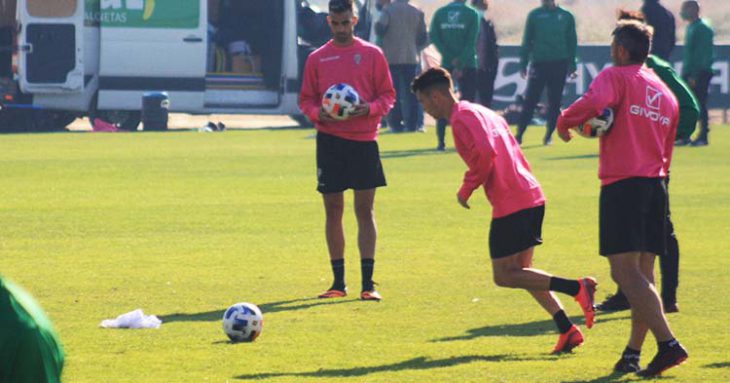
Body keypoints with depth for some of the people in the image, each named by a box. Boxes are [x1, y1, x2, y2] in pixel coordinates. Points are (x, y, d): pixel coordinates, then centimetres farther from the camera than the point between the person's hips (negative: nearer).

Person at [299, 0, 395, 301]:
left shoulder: (372, 55, 4)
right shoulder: (317, 58, 8)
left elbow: (388, 95, 4)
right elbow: (306, 99, 10)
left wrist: (371, 109, -16)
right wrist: (318, 113, -11)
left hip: (364, 140, -1)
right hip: (329, 140, 1)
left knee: (365, 210, -2)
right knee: (333, 210, 3)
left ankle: (368, 283, -1)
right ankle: (338, 282, 11)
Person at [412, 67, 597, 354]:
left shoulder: (462, 118, -8)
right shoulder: (480, 112, 22)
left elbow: (486, 153, -22)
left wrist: (467, 188, -10)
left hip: (510, 204, -10)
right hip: (531, 196, 10)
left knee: (504, 276, -2)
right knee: (520, 271, 16)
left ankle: (576, 288, -15)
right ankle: (567, 330, 6)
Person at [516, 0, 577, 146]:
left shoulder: (567, 17, 6)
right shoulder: (535, 15, 4)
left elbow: (572, 42, 9)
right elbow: (527, 40, 6)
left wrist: (571, 66, 5)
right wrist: (523, 64, 1)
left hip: (559, 64, 1)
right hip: (538, 63, -1)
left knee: (554, 102, 4)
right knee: (530, 101, -6)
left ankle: (549, 135, 14)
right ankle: (519, 134, -5)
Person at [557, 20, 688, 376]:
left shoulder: (616, 77, -2)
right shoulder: (666, 94, 19)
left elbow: (593, 104, -22)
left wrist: (564, 122, -6)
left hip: (622, 184, -7)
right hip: (656, 184, 7)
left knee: (625, 271, -12)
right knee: (643, 273, 11)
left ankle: (668, 343, -24)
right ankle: (633, 352, 11)